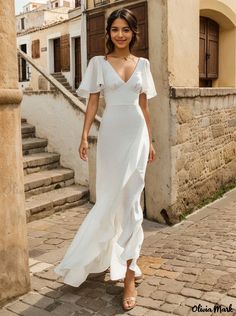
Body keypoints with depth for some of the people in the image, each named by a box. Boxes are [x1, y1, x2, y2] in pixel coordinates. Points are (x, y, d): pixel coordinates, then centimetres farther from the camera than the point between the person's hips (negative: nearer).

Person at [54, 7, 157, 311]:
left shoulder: (142, 64, 10)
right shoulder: (98, 63, 3)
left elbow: (144, 106, 11)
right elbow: (92, 103, 1)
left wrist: (150, 140, 10)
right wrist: (84, 136, -9)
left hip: (137, 133, 2)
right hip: (111, 133, -1)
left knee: (129, 200, 0)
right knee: (112, 199, 4)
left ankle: (127, 272, 10)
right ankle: (128, 266, 23)